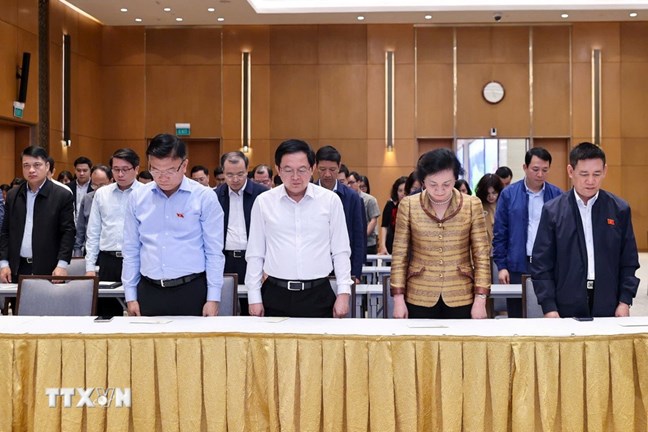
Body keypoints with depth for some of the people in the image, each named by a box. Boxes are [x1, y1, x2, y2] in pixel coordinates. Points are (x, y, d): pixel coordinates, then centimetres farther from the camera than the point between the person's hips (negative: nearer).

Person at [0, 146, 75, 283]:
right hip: (17, 269, 3)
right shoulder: (13, 195, 11)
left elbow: (68, 232, -5)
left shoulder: (62, 196, -2)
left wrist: (62, 265, -14)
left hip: (48, 269, -3)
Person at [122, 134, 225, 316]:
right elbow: (131, 250, 9)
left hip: (192, 291, -2)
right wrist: (130, 296, 7)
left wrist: (213, 298, -5)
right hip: (149, 291, 2)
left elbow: (214, 252, -2)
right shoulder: (137, 197, 4)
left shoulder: (205, 197, -4)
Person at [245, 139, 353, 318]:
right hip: (276, 296, 1)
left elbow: (341, 252, 5)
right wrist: (254, 297, 5)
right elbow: (255, 254, 8)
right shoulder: (263, 202, 3)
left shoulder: (330, 200, 1)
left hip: (318, 295, 0)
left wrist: (343, 293, -1)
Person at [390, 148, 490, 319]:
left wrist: (480, 299, -6)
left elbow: (481, 255, 0)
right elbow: (399, 255, 2)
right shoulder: (408, 205, -2)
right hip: (419, 298, 0)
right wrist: (398, 298, -2)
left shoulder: (472, 205, -2)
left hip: (461, 298, 0)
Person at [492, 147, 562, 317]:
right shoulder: (508, 194, 1)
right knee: (517, 319, 7)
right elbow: (500, 233, 2)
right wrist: (501, 266, -2)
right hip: (518, 266, 0)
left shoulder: (556, 195, 3)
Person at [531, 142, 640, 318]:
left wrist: (625, 301, 0)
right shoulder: (552, 211, 0)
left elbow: (629, 261, 8)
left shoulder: (620, 209, 4)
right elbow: (541, 264, -1)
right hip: (567, 308, -1)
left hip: (608, 307, 1)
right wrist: (548, 307, -7)